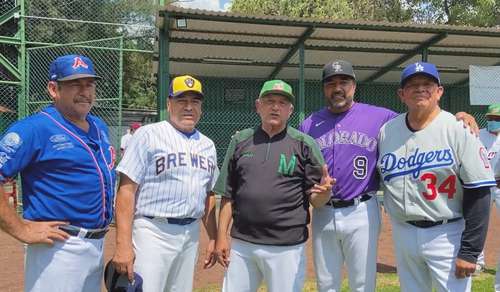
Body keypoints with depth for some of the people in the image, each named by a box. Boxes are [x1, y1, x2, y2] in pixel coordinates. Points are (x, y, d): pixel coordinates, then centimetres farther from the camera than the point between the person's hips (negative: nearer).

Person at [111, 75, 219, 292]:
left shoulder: (207, 145, 13)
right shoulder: (148, 135, -6)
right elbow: (126, 190, -12)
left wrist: (213, 238, 15)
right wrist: (123, 244, -18)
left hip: (191, 234, 6)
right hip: (153, 233, -6)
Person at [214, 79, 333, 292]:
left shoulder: (305, 144, 0)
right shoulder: (240, 141, 7)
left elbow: (316, 200, -2)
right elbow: (228, 195, 9)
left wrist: (324, 191, -23)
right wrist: (221, 236, 3)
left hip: (287, 248, -2)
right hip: (241, 244, 3)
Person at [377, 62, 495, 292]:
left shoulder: (459, 130, -10)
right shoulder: (386, 131, 3)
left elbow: (478, 192, -12)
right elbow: (375, 177, 14)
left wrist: (469, 251, -14)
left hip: (447, 234, -4)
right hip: (402, 233, 4)